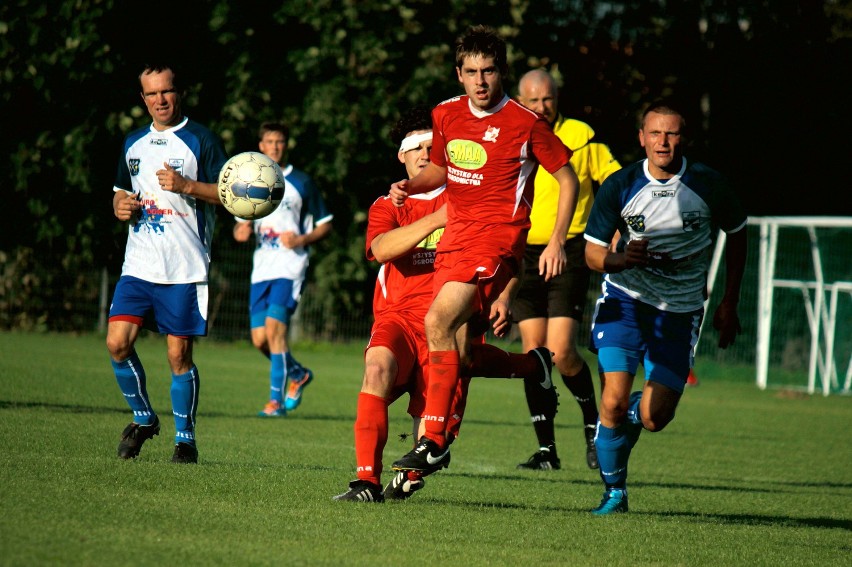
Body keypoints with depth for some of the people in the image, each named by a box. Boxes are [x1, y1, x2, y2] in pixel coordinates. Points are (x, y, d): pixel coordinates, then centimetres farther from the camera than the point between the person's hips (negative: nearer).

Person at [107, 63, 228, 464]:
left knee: (179, 354, -3)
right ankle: (143, 419, 14)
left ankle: (185, 438, 11)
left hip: (185, 269, -5)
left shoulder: (200, 140, -1)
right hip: (138, 265, 5)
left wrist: (187, 186, -19)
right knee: (117, 343, -8)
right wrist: (120, 205, 4)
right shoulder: (134, 143, 16)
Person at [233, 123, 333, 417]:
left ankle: (276, 400, -16)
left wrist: (302, 240, -13)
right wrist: (240, 231, -3)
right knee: (260, 338, 1)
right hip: (262, 267, 5)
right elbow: (241, 225, 22)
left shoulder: (301, 182, 2)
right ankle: (298, 374, 28)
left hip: (290, 266, -5)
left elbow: (325, 224, 5)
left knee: (274, 327, -19)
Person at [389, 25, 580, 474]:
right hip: (454, 233, 7)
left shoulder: (525, 123, -7)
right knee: (456, 350, 2)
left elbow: (567, 179, 2)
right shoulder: (446, 115, 9)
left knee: (438, 322, -23)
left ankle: (434, 439, -19)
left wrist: (556, 242, -6)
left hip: (497, 235, -7)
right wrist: (411, 185, 4)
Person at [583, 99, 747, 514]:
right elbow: (592, 252, -2)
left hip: (680, 309, 0)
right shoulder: (620, 186, -9)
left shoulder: (708, 186, -10)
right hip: (624, 298, 0)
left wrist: (729, 304, 7)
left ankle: (630, 417, 32)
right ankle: (614, 492, 8)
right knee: (613, 402, -14)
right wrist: (621, 259, -26)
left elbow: (736, 233, 8)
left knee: (654, 417, -7)